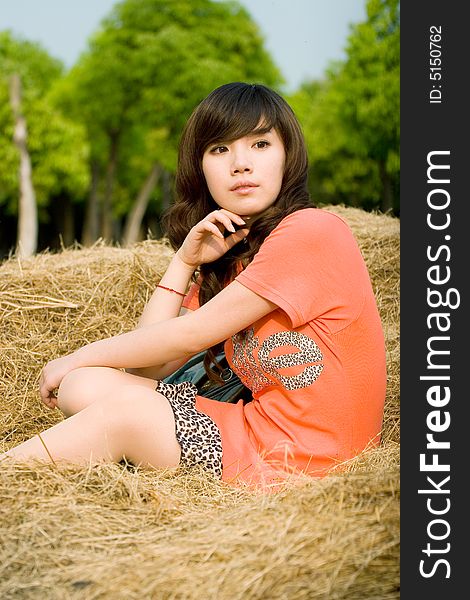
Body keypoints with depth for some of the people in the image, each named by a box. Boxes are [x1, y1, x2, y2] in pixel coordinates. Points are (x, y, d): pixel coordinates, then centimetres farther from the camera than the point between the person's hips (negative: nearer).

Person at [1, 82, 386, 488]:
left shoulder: (311, 230, -13)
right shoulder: (229, 255, 14)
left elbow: (189, 335, -12)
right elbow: (151, 367, 4)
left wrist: (80, 358, 0)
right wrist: (185, 261, -3)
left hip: (301, 457, -7)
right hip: (259, 428, 7)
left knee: (127, 409, -15)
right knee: (84, 386, -7)